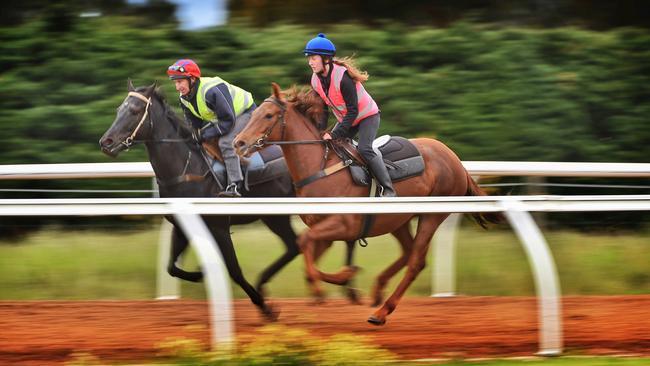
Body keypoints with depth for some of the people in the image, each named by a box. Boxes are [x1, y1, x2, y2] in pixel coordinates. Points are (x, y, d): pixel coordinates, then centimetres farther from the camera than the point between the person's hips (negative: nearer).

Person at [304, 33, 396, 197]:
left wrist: (334, 134, -34)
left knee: (364, 149, -25)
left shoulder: (342, 77, -31)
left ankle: (388, 190, -21)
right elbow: (322, 109, 0)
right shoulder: (316, 80, -8)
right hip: (346, 119, 8)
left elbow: (352, 111, -30)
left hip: (367, 115, -8)